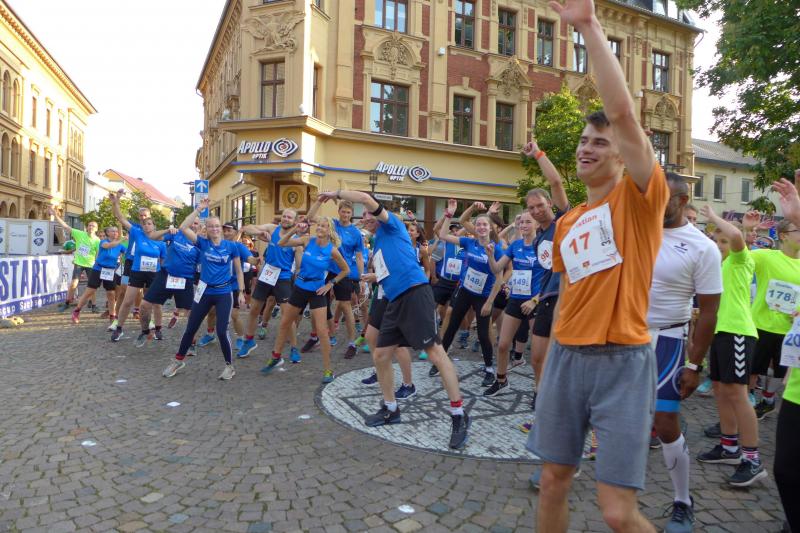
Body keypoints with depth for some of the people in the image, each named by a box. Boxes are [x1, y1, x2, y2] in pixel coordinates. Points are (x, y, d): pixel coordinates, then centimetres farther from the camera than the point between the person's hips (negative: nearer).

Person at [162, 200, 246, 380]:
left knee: (221, 331, -6)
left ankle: (230, 366, 13)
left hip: (224, 293, -2)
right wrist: (199, 209, -14)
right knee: (190, 328, 11)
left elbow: (238, 271, 4)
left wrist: (241, 292, 0)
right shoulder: (202, 243, -1)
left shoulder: (231, 246, -2)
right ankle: (178, 360, 32)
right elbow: (183, 228, -14)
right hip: (204, 292, 2)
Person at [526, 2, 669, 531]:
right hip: (567, 356, 6)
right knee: (553, 480, 14)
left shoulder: (640, 198, -4)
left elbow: (623, 112, -18)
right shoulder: (566, 223, 13)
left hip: (622, 360, -5)